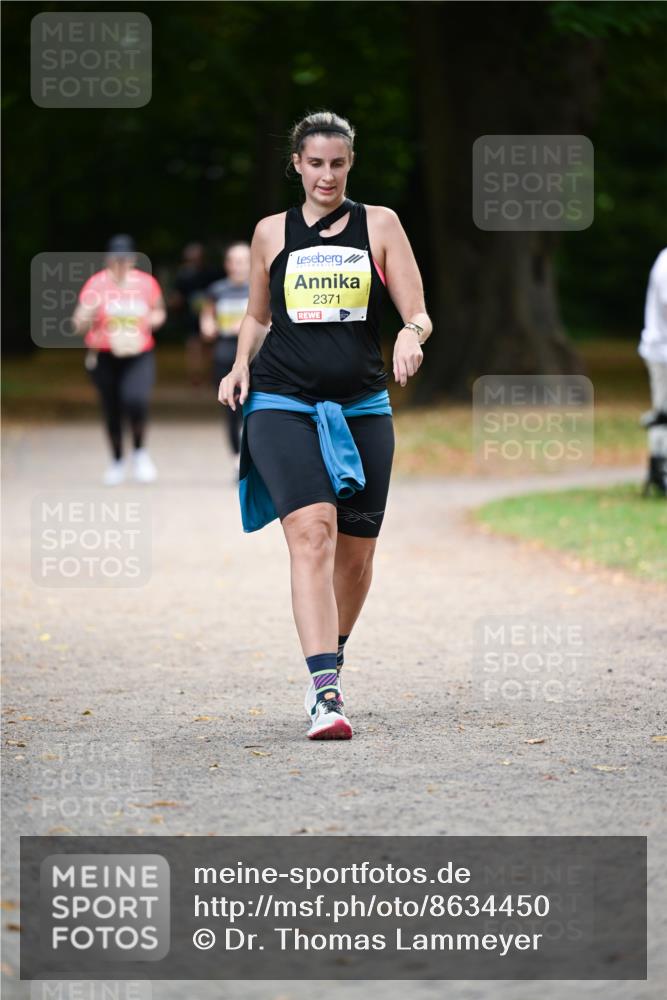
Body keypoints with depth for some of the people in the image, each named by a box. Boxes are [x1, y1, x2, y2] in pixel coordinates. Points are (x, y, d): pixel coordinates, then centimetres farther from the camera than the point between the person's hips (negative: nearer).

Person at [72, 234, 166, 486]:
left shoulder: (146, 283, -1)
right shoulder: (96, 284, -7)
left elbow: (159, 312, 16)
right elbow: (78, 325, -7)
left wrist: (151, 320, -7)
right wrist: (87, 317, -29)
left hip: (139, 356, 0)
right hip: (104, 358, 0)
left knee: (135, 400, -23)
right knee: (112, 412, 7)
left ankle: (140, 453, 1)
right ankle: (117, 462, 31)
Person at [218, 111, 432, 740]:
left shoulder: (379, 226, 6)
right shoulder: (271, 233, 9)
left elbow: (418, 314, 2)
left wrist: (412, 334, -22)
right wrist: (241, 366, 3)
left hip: (362, 408, 2)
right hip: (282, 405, -2)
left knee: (356, 551, 8)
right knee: (312, 533, -20)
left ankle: (331, 660, 35)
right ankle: (324, 691, -29)